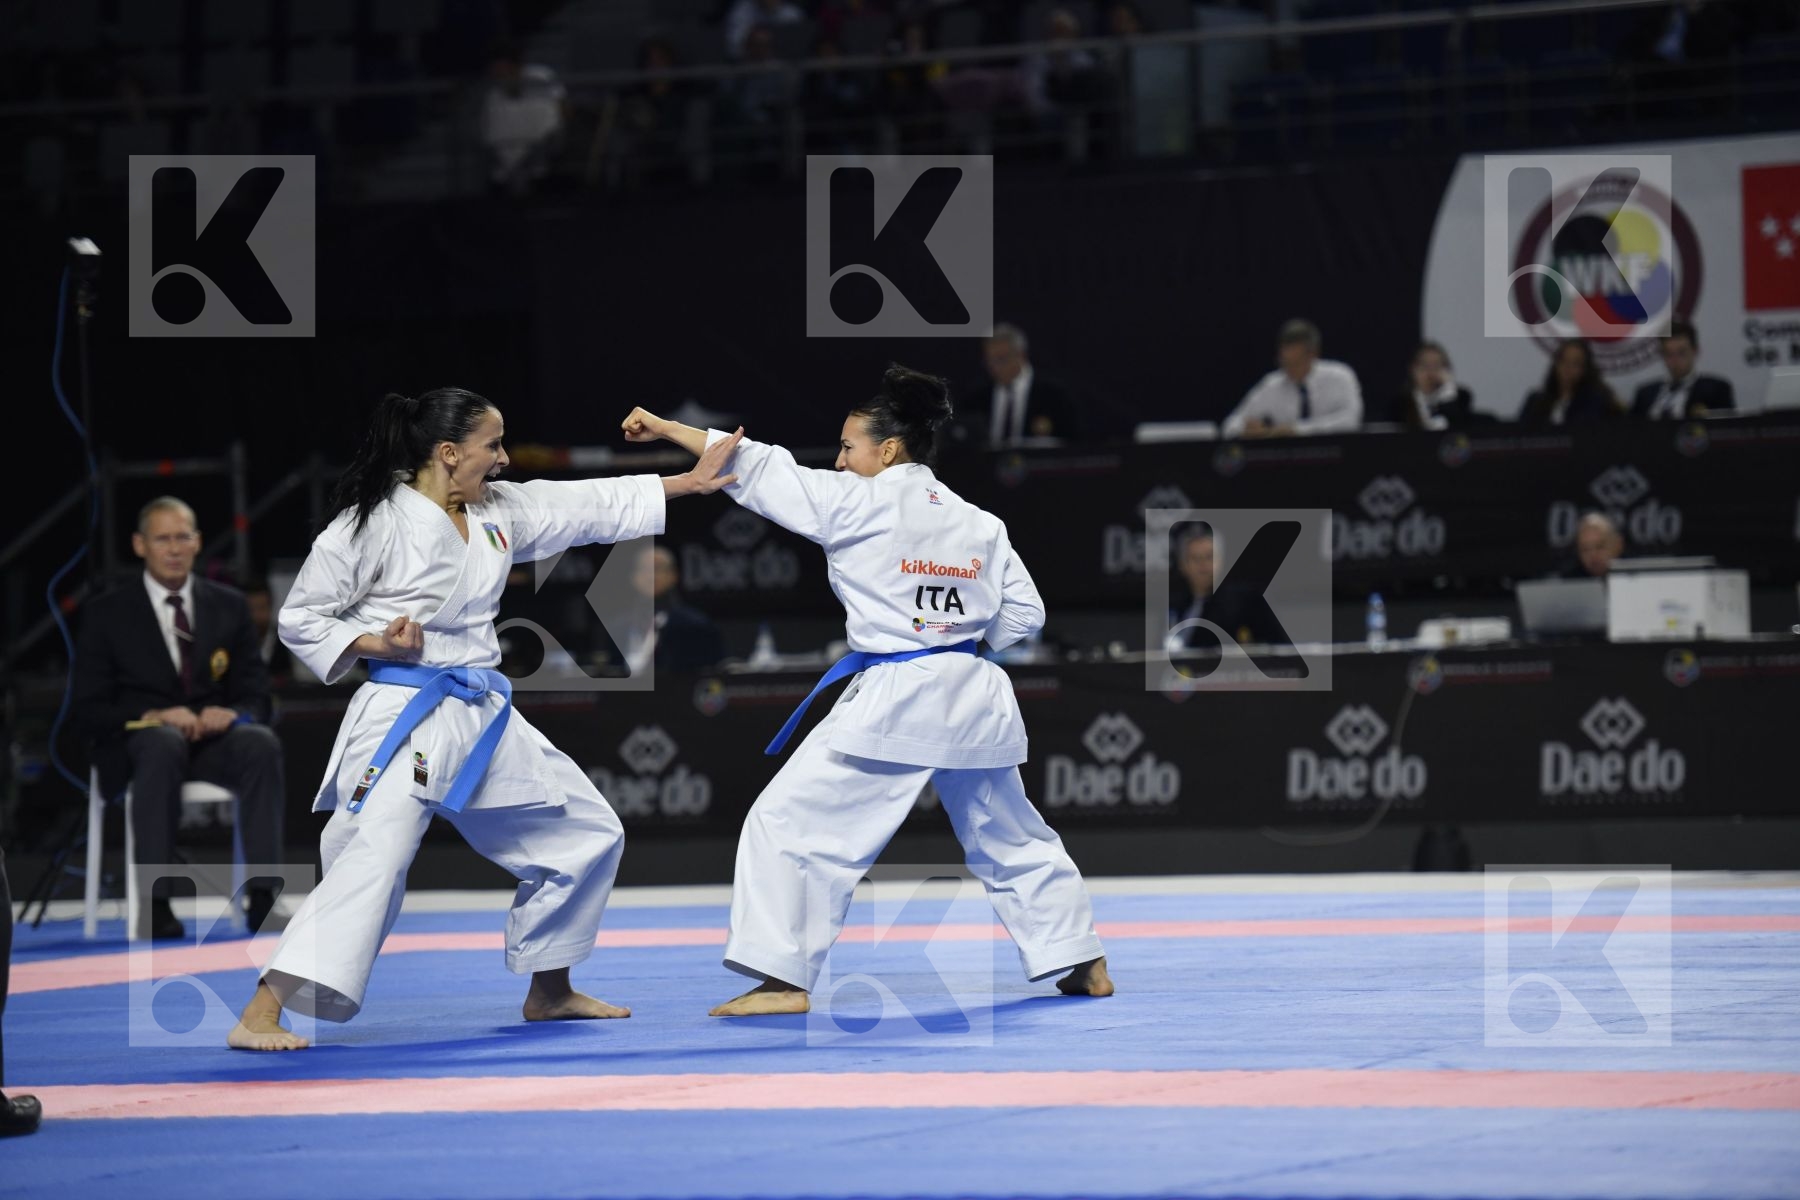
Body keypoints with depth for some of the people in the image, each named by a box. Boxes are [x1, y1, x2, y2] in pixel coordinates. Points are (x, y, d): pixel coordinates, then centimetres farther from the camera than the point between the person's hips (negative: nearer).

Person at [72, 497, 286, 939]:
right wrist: (153, 717, -20)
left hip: (214, 737, 3)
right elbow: (89, 708, -1)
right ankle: (154, 902, -42)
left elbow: (255, 693, 11)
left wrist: (234, 713, -15)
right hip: (140, 741, -3)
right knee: (164, 744, -40)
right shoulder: (106, 614, 5)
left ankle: (263, 897, -38)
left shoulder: (229, 606, 13)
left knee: (261, 744, -33)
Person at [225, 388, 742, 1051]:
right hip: (405, 719, -9)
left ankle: (550, 992, 35)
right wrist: (374, 643, -20)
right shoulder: (373, 523, -11)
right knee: (371, 860, -27)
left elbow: (594, 505, 16)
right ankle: (259, 1017, -30)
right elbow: (301, 619, -5)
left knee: (587, 834, 18)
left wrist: (692, 481, 15)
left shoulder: (500, 512, 9)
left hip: (484, 722, 9)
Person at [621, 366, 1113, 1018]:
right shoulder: (979, 524, 9)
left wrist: (665, 427, 1)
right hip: (973, 696, 7)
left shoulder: (861, 504, -7)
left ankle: (784, 979, -9)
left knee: (791, 824, -2)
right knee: (1008, 836, 23)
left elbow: (760, 470, -5)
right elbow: (1022, 615, 11)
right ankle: (1083, 963, 27)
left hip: (893, 699, -7)